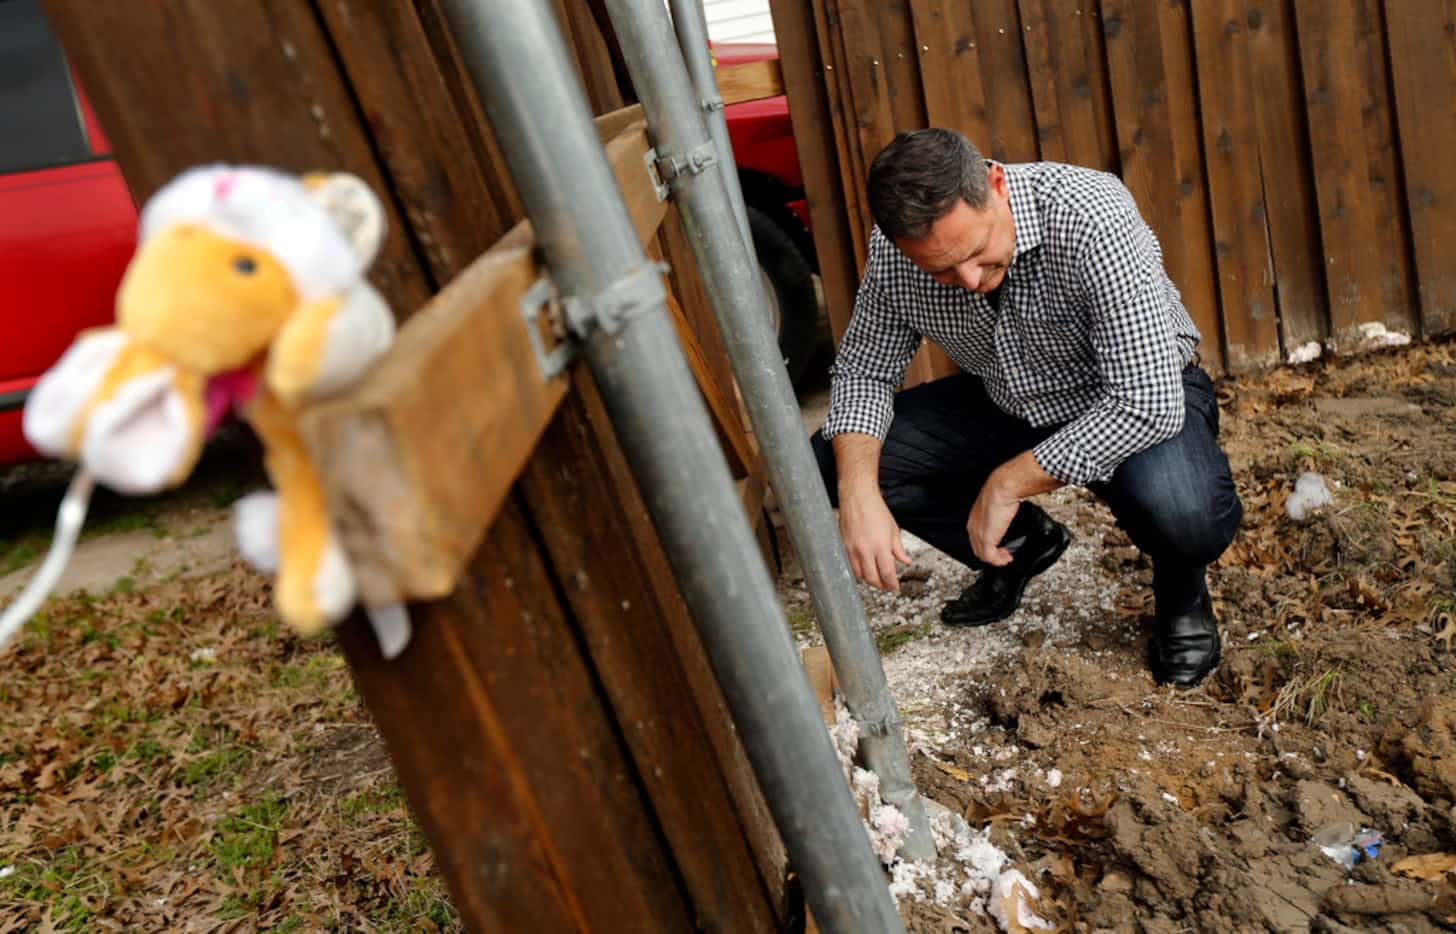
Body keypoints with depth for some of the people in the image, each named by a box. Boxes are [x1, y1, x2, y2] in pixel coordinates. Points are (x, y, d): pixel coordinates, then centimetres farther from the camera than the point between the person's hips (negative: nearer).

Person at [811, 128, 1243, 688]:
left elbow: (1149, 403, -35)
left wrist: (1006, 485, -30)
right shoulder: (894, 249, -19)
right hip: (1007, 406, 5)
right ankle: (1020, 543, 13)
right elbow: (862, 370, -6)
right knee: (833, 464, -11)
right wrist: (857, 491, -23)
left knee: (1182, 515, -38)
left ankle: (1181, 585, 3)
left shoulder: (1092, 220, -34)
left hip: (1143, 400, -4)